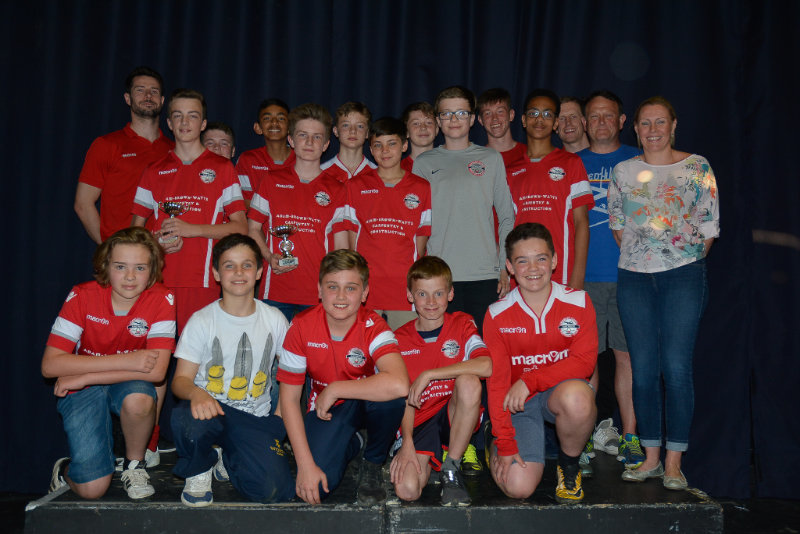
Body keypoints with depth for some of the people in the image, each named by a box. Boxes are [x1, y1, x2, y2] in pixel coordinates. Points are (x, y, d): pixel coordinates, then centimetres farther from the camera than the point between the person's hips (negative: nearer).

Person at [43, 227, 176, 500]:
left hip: (127, 385, 1)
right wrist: (124, 361, -30)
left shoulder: (161, 300, -17)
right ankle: (66, 470, 24)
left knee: (138, 399, -36)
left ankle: (134, 463, -6)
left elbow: (156, 371, -24)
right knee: (92, 489, -13)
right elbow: (50, 365, -22)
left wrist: (84, 377, -24)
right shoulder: (82, 296, -16)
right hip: (81, 393, 0)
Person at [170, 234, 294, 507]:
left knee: (275, 491, -20)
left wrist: (282, 415, 3)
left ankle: (227, 462, 15)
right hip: (210, 408, -2)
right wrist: (196, 393, -29)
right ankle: (199, 469, -1)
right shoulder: (202, 320, -2)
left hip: (255, 418, 2)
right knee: (186, 420, -39)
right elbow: (180, 379, -5)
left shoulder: (275, 320, 3)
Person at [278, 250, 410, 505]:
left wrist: (334, 389, -34)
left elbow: (399, 384, -44)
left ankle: (373, 463, -4)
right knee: (316, 486, -22)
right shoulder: (302, 326, -16)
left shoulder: (373, 327, -23)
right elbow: (289, 399, -13)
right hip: (326, 408, 1)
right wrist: (306, 464, -19)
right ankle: (352, 444, 13)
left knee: (390, 395, -36)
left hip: (368, 404, -1)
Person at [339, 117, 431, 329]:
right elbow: (352, 235, 6)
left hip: (405, 289, 0)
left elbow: (421, 240, 9)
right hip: (365, 288, 0)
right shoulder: (355, 186, 9)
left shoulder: (421, 188, 9)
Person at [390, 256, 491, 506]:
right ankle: (430, 458, 12)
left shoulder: (462, 324, -1)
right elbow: (405, 398, -1)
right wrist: (407, 443, -17)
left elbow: (486, 366, -22)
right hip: (419, 423, 1)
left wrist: (428, 375, -20)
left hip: (456, 418, 0)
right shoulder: (400, 339, 4)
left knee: (469, 382, -33)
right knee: (406, 490, -26)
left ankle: (451, 469, -14)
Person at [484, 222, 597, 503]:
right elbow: (496, 382, -8)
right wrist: (505, 445, -13)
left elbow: (584, 361, -12)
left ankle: (569, 465, -4)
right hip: (519, 406, 0)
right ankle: (494, 442, 19)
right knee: (518, 487, -17)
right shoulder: (497, 315, -7)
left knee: (576, 395, -37)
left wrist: (529, 381, -20)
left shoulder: (578, 303, -7)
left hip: (561, 391, 1)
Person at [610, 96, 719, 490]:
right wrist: (638, 255, 8)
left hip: (684, 276, -2)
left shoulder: (697, 167, 4)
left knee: (676, 367, -5)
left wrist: (689, 260, 3)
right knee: (643, 368, 4)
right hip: (634, 278, 3)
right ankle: (651, 457, 16)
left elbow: (710, 225, 4)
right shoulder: (623, 171, 10)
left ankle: (674, 462, 6)